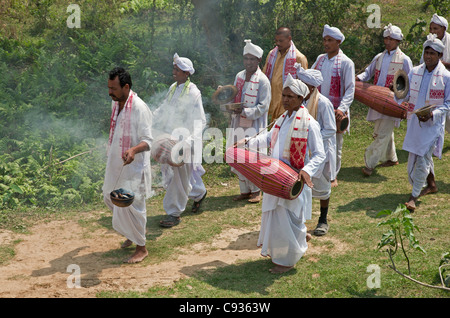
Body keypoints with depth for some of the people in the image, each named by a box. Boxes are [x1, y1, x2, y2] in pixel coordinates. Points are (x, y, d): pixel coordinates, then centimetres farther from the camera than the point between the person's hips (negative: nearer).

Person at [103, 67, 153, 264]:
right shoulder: (116, 103, 5)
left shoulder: (139, 108, -22)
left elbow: (147, 140, -23)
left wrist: (134, 150, -42)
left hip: (133, 166, -9)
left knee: (130, 204, -7)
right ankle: (132, 233, 38)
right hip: (116, 163, 9)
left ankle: (141, 248, 9)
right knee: (110, 198, 18)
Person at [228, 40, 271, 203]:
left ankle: (256, 191, 14)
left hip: (254, 125, -6)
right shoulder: (239, 76, 9)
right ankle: (245, 190, 22)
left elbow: (263, 106, -13)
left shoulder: (262, 80, -10)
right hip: (239, 124, 6)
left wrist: (245, 112, -22)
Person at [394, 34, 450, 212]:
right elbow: (406, 94, 9)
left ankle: (414, 197, -4)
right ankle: (431, 185, 41)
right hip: (414, 120, 5)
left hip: (433, 123, -5)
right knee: (424, 156, 19)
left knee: (422, 158, -10)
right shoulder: (415, 72, 4)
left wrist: (433, 114, -19)